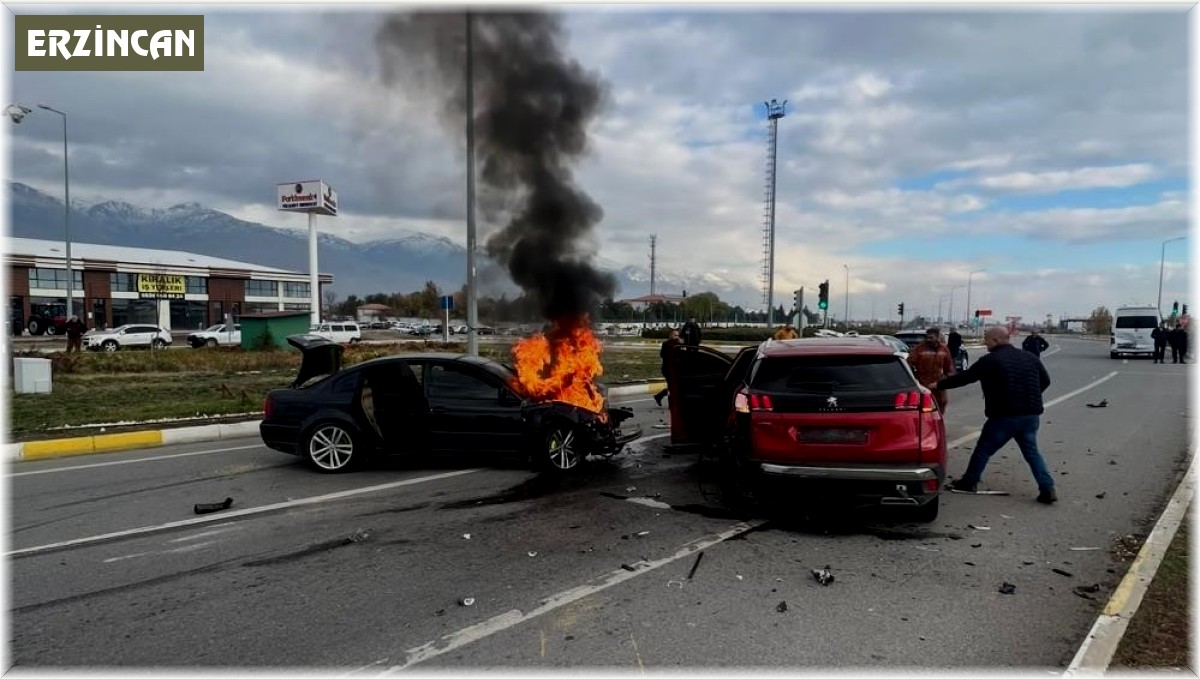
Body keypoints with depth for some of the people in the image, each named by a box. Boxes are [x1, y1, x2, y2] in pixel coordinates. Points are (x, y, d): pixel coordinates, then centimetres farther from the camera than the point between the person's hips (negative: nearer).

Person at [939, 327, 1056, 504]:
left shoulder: (989, 361, -8)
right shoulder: (1030, 357, 11)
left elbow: (963, 378, -4)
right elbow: (1045, 381, 20)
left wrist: (939, 385, 7)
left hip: (1004, 416, -5)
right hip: (1031, 415, 6)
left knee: (983, 450, 8)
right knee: (1031, 452, 13)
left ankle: (968, 483, 17)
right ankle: (1048, 489, 4)